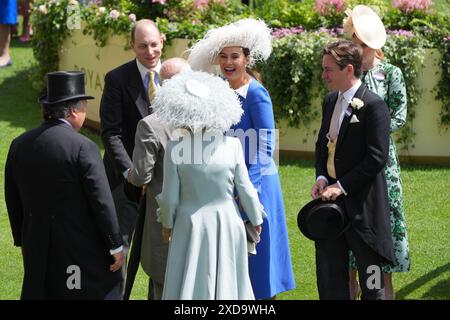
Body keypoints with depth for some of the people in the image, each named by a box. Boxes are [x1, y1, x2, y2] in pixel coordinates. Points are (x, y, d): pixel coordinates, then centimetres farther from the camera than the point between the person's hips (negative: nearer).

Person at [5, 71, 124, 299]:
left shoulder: (19, 145, 3)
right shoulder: (83, 147, -15)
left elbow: (13, 201, 11)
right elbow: (101, 201, -14)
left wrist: (22, 240, 22)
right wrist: (115, 246, -6)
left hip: (38, 249, 5)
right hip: (81, 249, -5)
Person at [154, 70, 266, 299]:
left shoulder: (174, 150, -12)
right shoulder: (232, 145, -9)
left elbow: (170, 196, -6)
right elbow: (245, 189, -3)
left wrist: (167, 224, 12)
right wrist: (256, 220, 13)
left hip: (190, 224, -1)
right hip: (226, 223, 1)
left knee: (189, 284, 8)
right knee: (226, 282, 13)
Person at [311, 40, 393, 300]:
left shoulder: (373, 105, -14)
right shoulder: (331, 101, 11)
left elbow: (377, 157, -18)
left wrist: (342, 186, -18)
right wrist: (321, 177, 1)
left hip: (361, 202, -8)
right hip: (332, 199, 8)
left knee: (370, 276, 3)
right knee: (329, 275, 12)